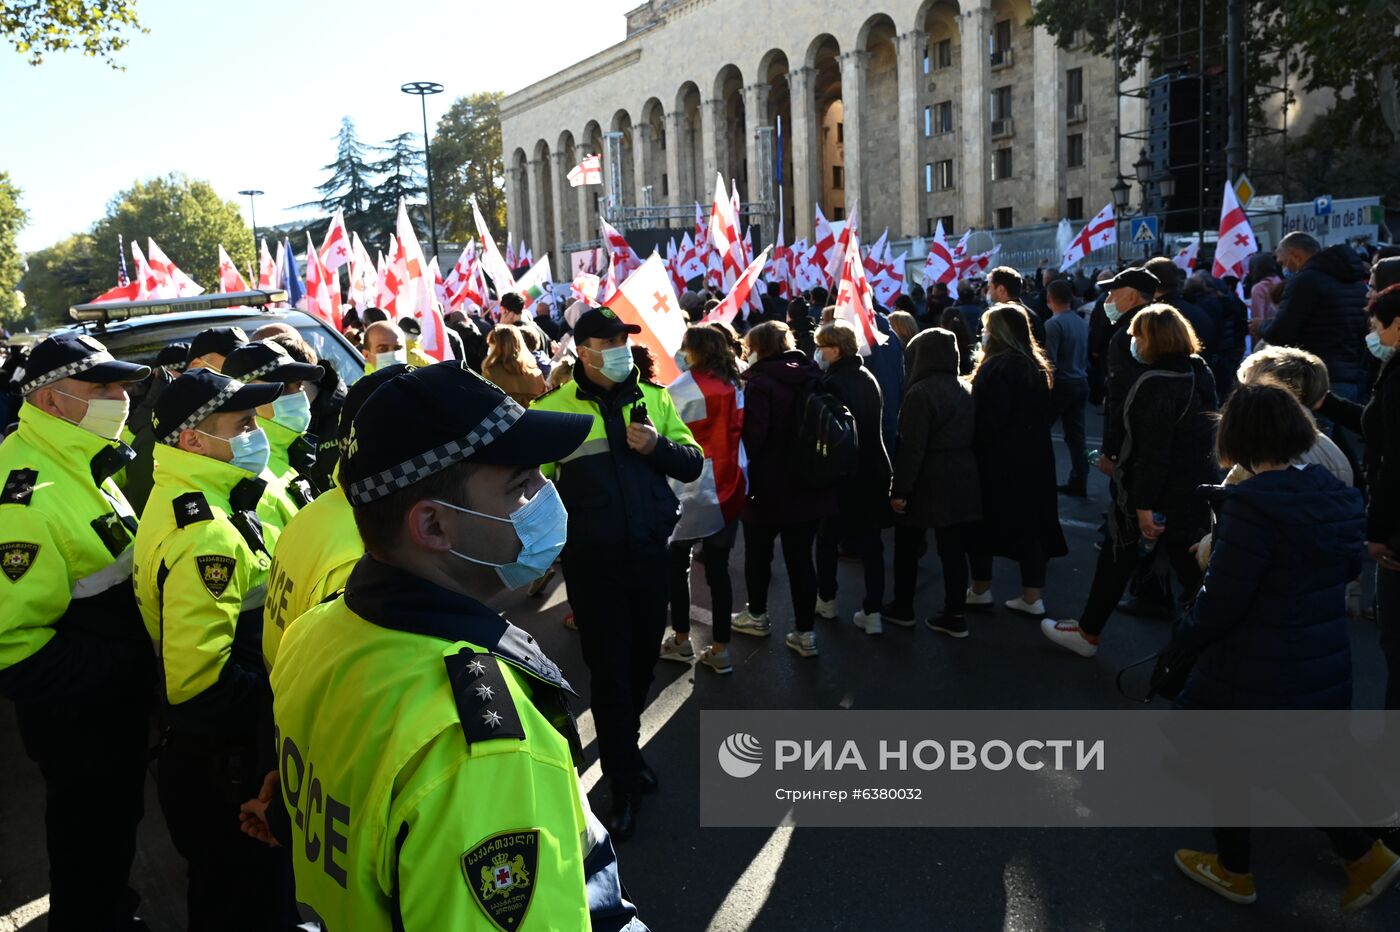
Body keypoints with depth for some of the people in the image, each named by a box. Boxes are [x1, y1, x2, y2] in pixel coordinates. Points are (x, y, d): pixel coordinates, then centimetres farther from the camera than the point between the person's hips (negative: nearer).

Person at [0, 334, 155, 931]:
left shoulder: (81, 462, 3)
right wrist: (110, 673, -22)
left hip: (122, 703, 9)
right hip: (76, 720, -9)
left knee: (117, 831, 28)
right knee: (87, 852, 13)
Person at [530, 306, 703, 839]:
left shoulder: (654, 399, 4)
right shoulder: (553, 408, -6)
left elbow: (693, 463, 4)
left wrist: (658, 446, -15)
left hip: (650, 552, 4)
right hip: (592, 560, -3)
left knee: (642, 658, 16)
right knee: (609, 666, 3)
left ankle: (623, 750, 40)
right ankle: (625, 783, 17)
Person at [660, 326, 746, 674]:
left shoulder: (684, 387, -9)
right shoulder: (735, 387, 7)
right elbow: (739, 433, 10)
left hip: (691, 488, -5)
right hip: (727, 488, 5)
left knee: (677, 564, 12)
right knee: (718, 569, 7)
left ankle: (681, 641, 19)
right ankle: (719, 649, 10)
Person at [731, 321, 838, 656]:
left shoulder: (761, 382, -14)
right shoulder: (813, 376, 6)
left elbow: (752, 437, -21)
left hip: (769, 486, -5)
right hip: (810, 486, 5)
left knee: (758, 552, 16)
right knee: (800, 557, 7)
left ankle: (757, 615, 32)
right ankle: (805, 632, 9)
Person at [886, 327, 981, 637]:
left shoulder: (920, 393, -15)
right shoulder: (966, 390, 9)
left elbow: (911, 447, -18)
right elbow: (973, 437, 13)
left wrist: (900, 489, -14)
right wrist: (965, 470, 18)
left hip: (927, 483, -6)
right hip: (962, 482, 6)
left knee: (907, 548, 11)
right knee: (954, 550, 8)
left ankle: (902, 608, 22)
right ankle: (955, 616, 10)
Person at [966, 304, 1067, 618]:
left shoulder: (998, 367, -18)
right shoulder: (1036, 365, 10)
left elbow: (989, 419, -22)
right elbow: (1043, 414, 16)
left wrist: (974, 448, -11)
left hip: (1000, 460, -8)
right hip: (1034, 457, 8)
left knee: (984, 521, 8)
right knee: (1030, 522, 10)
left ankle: (981, 590, 17)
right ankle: (1032, 598, 14)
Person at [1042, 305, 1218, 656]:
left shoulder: (1155, 383, -21)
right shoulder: (1200, 373, 6)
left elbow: (1153, 451, -26)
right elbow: (1205, 434, 15)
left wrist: (1144, 503, -25)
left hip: (1162, 492, -7)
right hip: (1195, 489, 8)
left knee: (1117, 558, 10)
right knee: (1191, 568, 12)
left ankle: (1088, 633, 25)